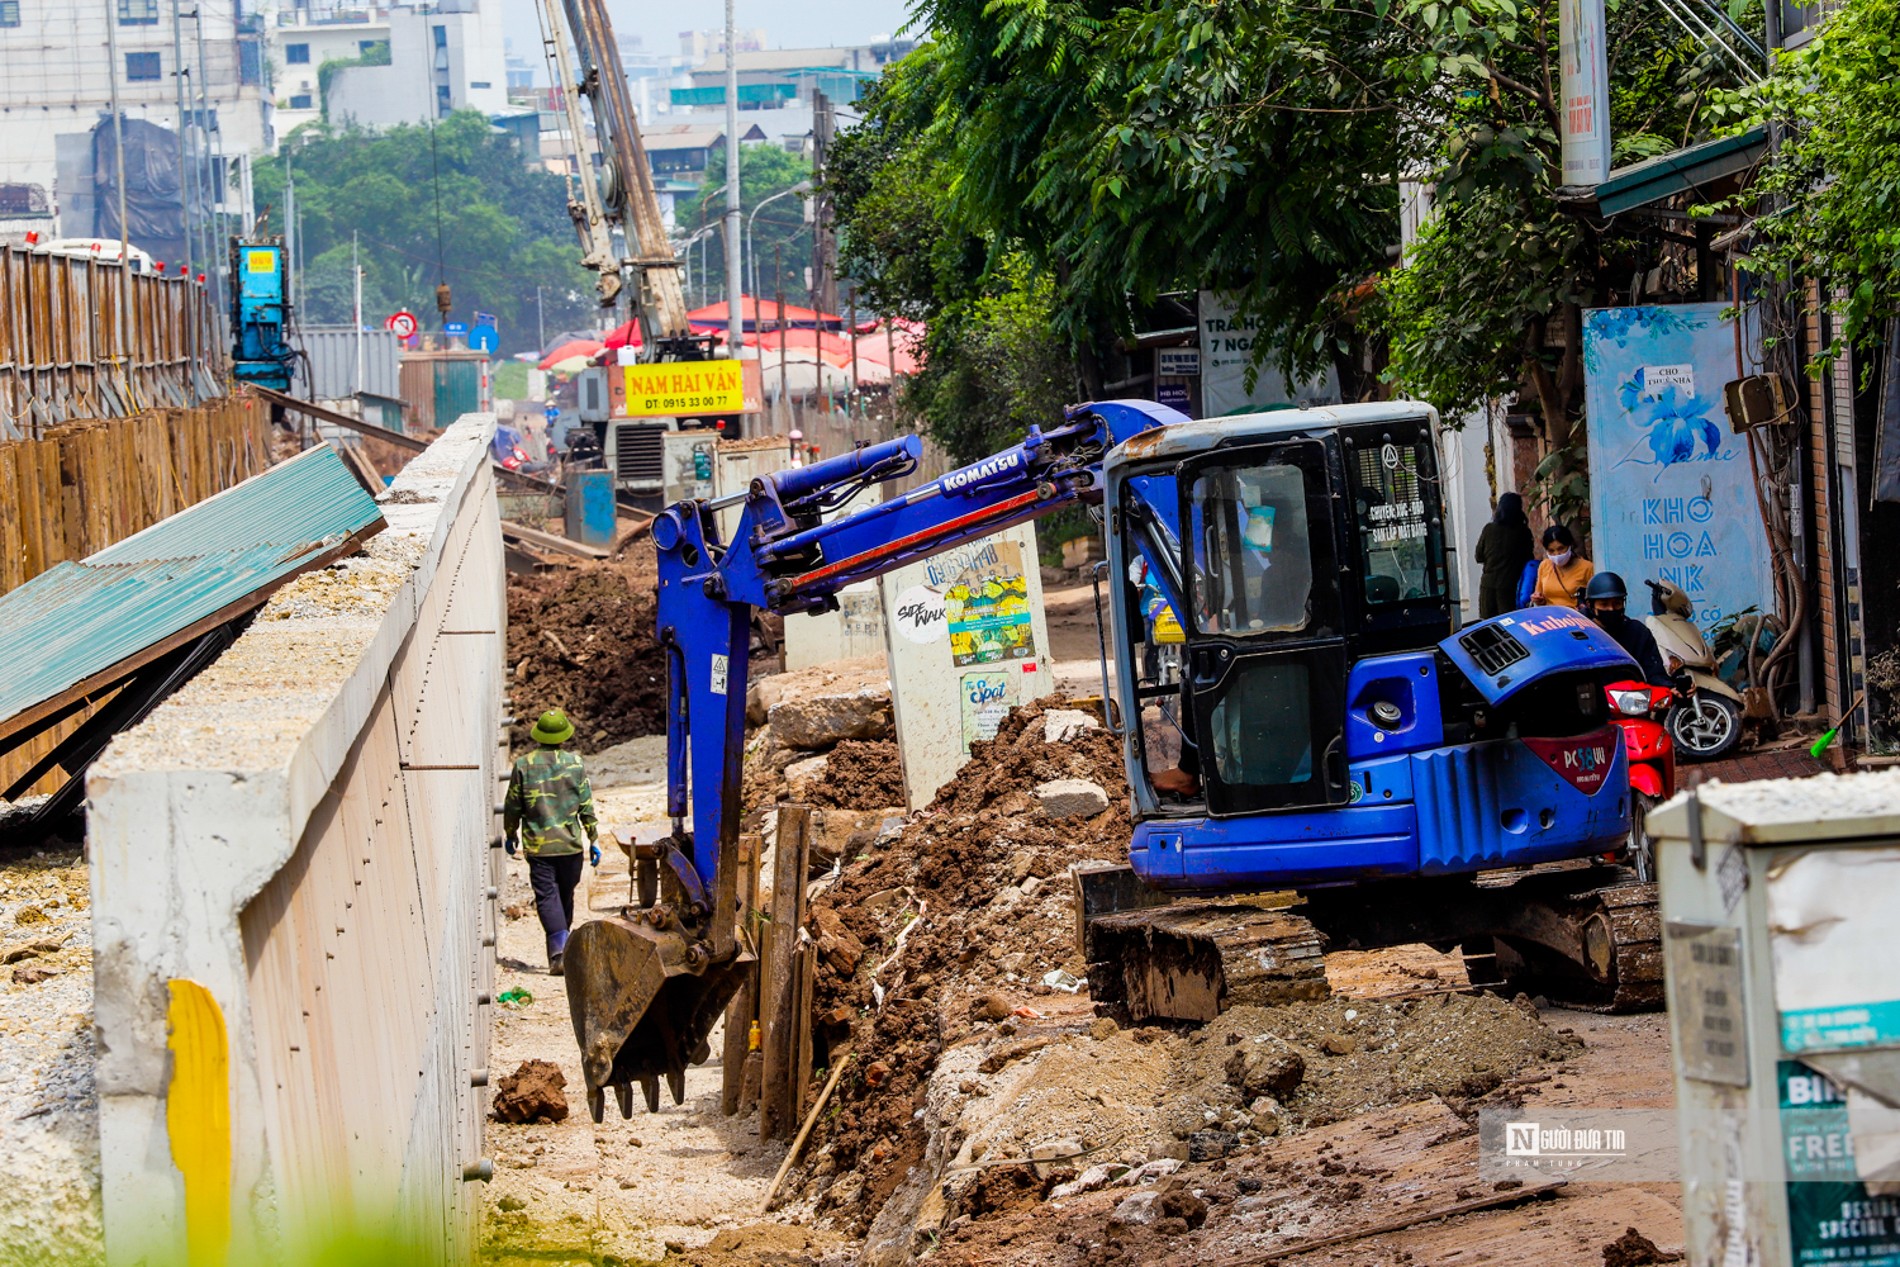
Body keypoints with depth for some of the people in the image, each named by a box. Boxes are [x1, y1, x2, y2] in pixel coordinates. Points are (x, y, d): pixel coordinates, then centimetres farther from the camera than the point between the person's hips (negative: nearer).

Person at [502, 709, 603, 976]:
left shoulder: (524, 765, -4)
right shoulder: (574, 763, -2)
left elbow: (513, 806, 3)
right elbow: (586, 806, 1)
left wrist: (510, 834, 20)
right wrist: (594, 839, 9)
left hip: (538, 845, -2)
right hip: (570, 844, 2)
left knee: (547, 897, -5)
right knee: (565, 896, 15)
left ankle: (560, 947, -23)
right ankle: (558, 948, 24)